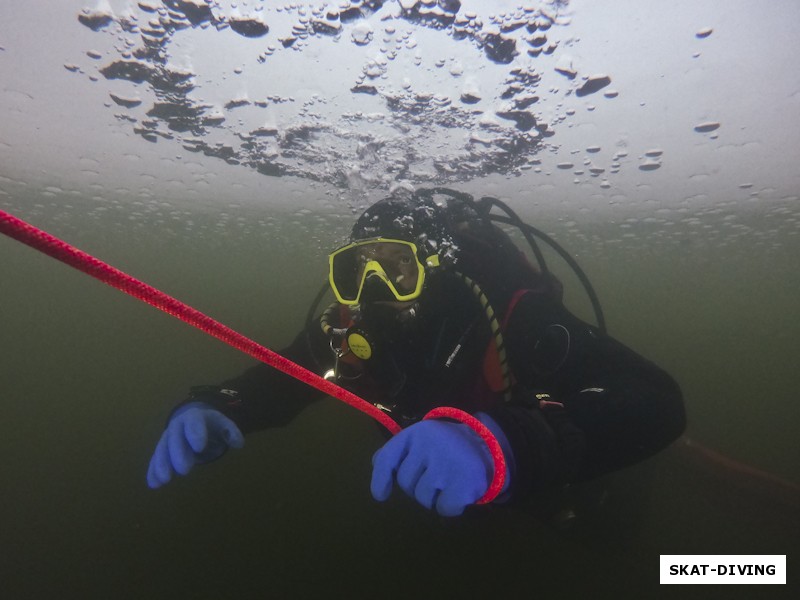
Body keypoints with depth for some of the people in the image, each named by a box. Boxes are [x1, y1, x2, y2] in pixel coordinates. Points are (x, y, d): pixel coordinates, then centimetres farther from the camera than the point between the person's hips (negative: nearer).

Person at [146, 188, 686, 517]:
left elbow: (658, 405, -48)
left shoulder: (516, 316, -40)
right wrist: (210, 413, -37)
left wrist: (503, 443, -67)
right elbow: (275, 382, -14)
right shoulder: (352, 327, -26)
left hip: (549, 490, -2)